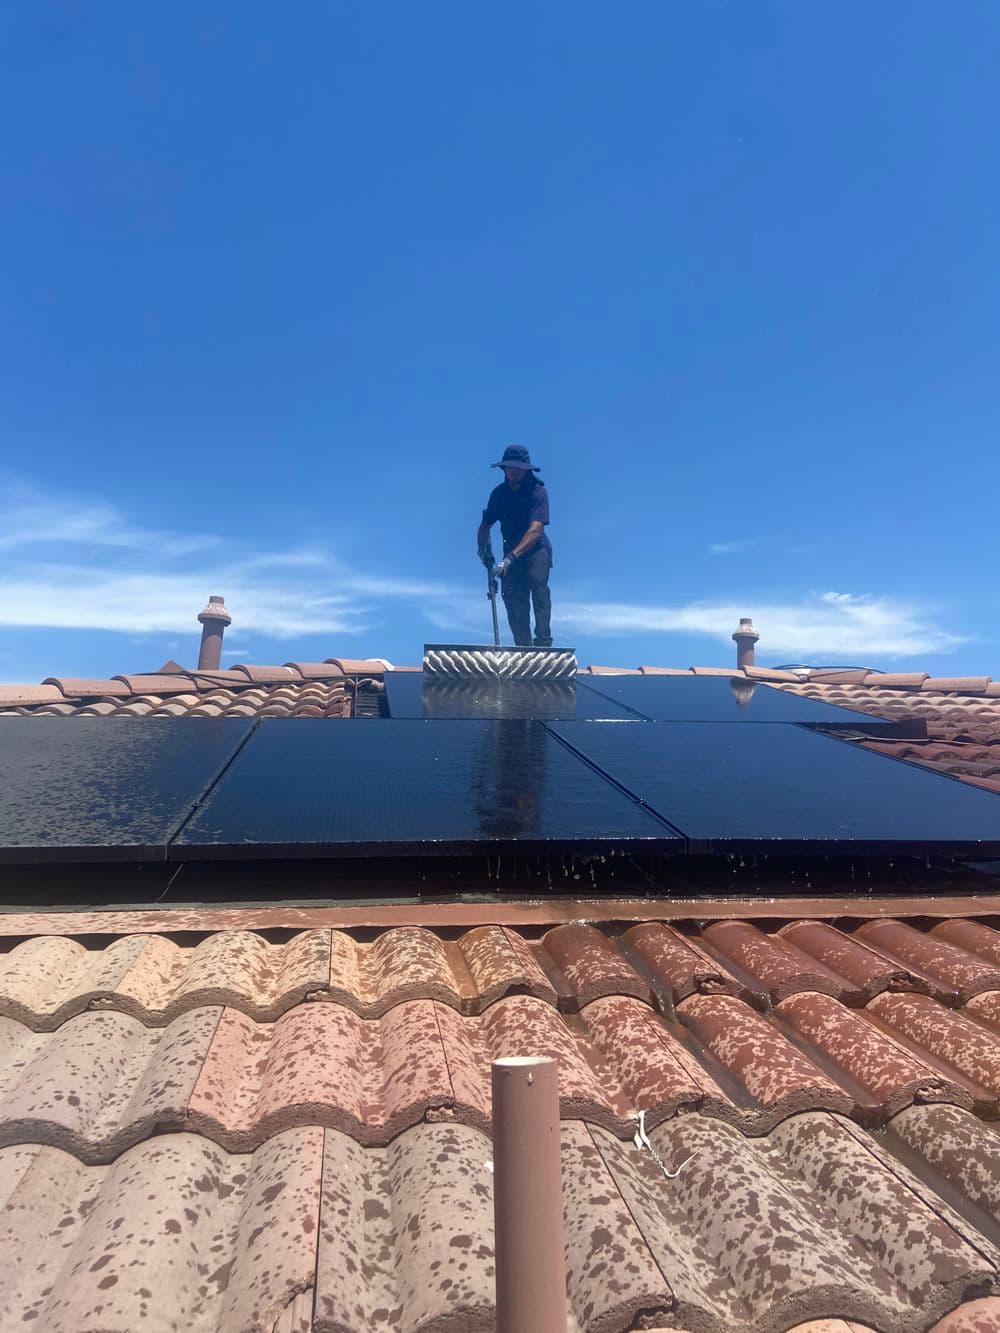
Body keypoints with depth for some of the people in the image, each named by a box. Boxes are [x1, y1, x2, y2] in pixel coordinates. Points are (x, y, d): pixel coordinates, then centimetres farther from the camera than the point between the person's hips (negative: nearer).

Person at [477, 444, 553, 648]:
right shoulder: (499, 493, 2)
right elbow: (485, 526, 12)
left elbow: (535, 530, -25)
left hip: (536, 549, -4)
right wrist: (484, 547, -8)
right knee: (512, 598, -4)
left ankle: (543, 642, -35)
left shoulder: (538, 491, -13)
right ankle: (523, 647, 5)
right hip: (511, 552, 5)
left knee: (537, 580, -30)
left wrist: (511, 557, -35)